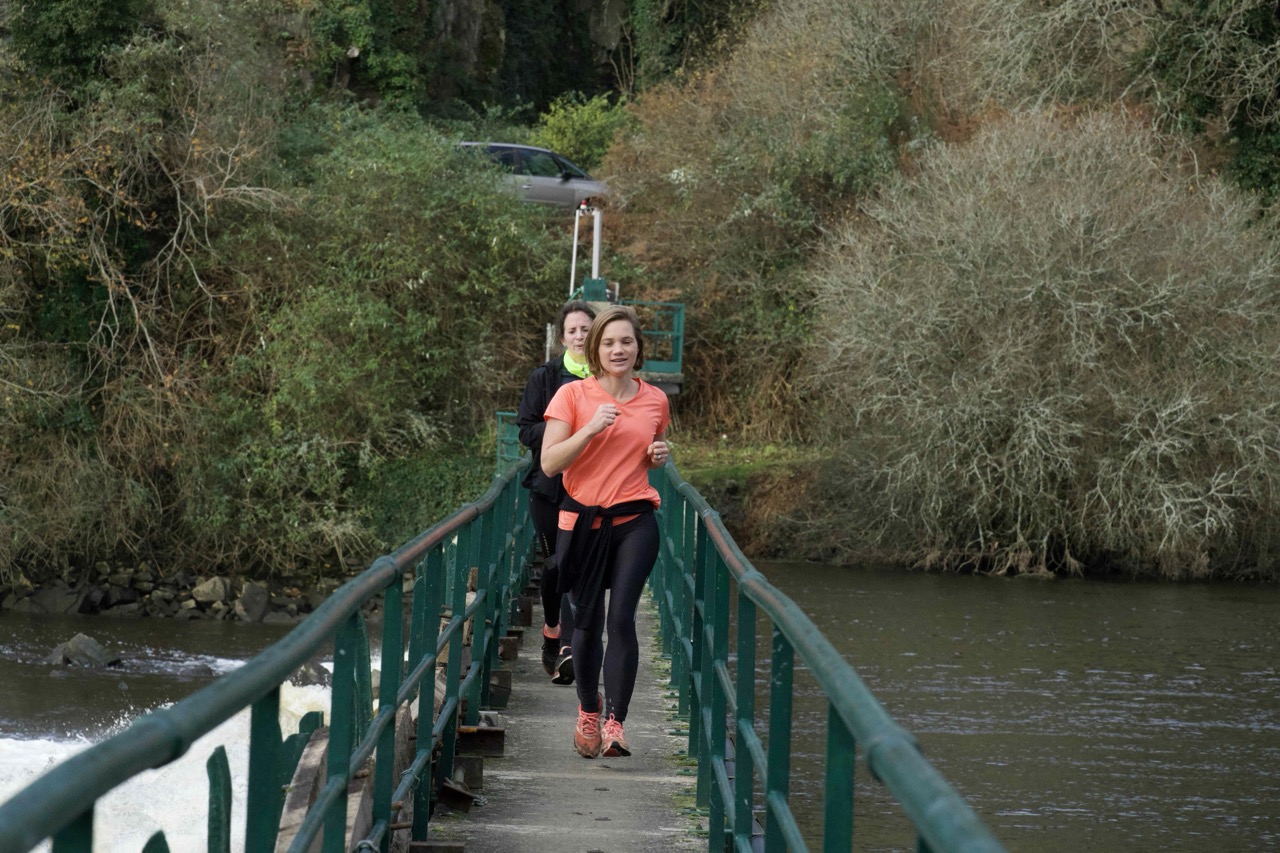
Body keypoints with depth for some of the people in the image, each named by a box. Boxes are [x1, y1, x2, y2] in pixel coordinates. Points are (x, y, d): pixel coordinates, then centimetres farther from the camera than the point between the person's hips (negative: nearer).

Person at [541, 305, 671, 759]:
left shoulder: (655, 400, 7)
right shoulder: (572, 395, -2)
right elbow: (549, 463, -8)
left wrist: (659, 456, 2)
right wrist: (591, 429, -19)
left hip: (635, 520, 1)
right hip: (583, 520, -1)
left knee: (621, 617, -14)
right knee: (586, 623, 7)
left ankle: (614, 722, -16)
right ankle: (588, 708, 31)